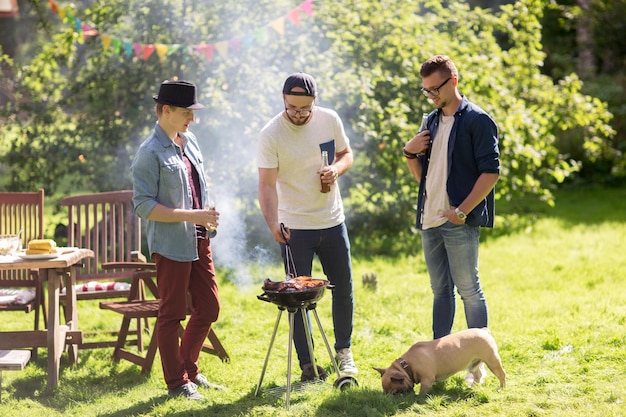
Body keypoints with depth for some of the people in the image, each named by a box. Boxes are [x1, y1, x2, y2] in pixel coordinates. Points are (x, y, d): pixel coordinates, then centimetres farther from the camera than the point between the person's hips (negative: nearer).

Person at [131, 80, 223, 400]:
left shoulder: (189, 141, 9)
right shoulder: (150, 153, -16)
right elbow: (143, 206, -19)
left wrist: (204, 217, 10)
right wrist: (191, 216, -23)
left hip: (197, 240, 8)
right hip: (170, 244, -8)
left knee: (209, 307, 13)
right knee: (172, 314, 4)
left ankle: (189, 370, 29)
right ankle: (176, 382, 15)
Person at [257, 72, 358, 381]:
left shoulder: (329, 120, -3)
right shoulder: (271, 134, -15)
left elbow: (346, 154, 12)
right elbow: (267, 184, -18)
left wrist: (337, 168, -12)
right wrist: (273, 224, -32)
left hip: (333, 222, 4)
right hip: (295, 227, -4)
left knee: (343, 289, 12)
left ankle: (344, 351, 30)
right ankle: (307, 363, 11)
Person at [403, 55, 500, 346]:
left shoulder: (477, 120, -7)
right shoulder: (432, 122, 17)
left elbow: (491, 172, -13)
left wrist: (462, 211, -19)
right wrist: (410, 153, 2)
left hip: (459, 222, -7)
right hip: (430, 221, 7)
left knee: (469, 290, -4)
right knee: (440, 291, 13)